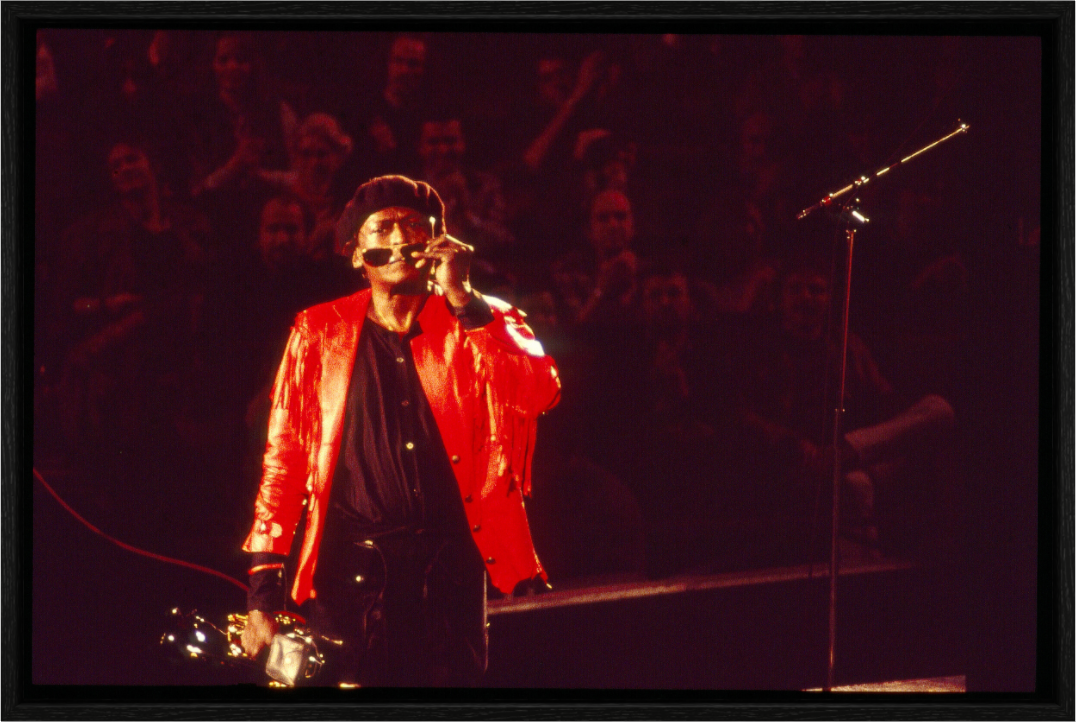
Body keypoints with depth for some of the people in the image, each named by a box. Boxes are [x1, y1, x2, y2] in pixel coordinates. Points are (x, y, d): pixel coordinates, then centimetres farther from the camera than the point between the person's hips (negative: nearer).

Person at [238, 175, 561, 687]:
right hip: (350, 572, 0)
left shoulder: (482, 326, 8)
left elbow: (541, 393, -11)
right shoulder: (320, 333, 9)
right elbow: (285, 458, 6)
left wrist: (462, 298, -14)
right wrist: (263, 588, -1)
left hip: (448, 571, 0)